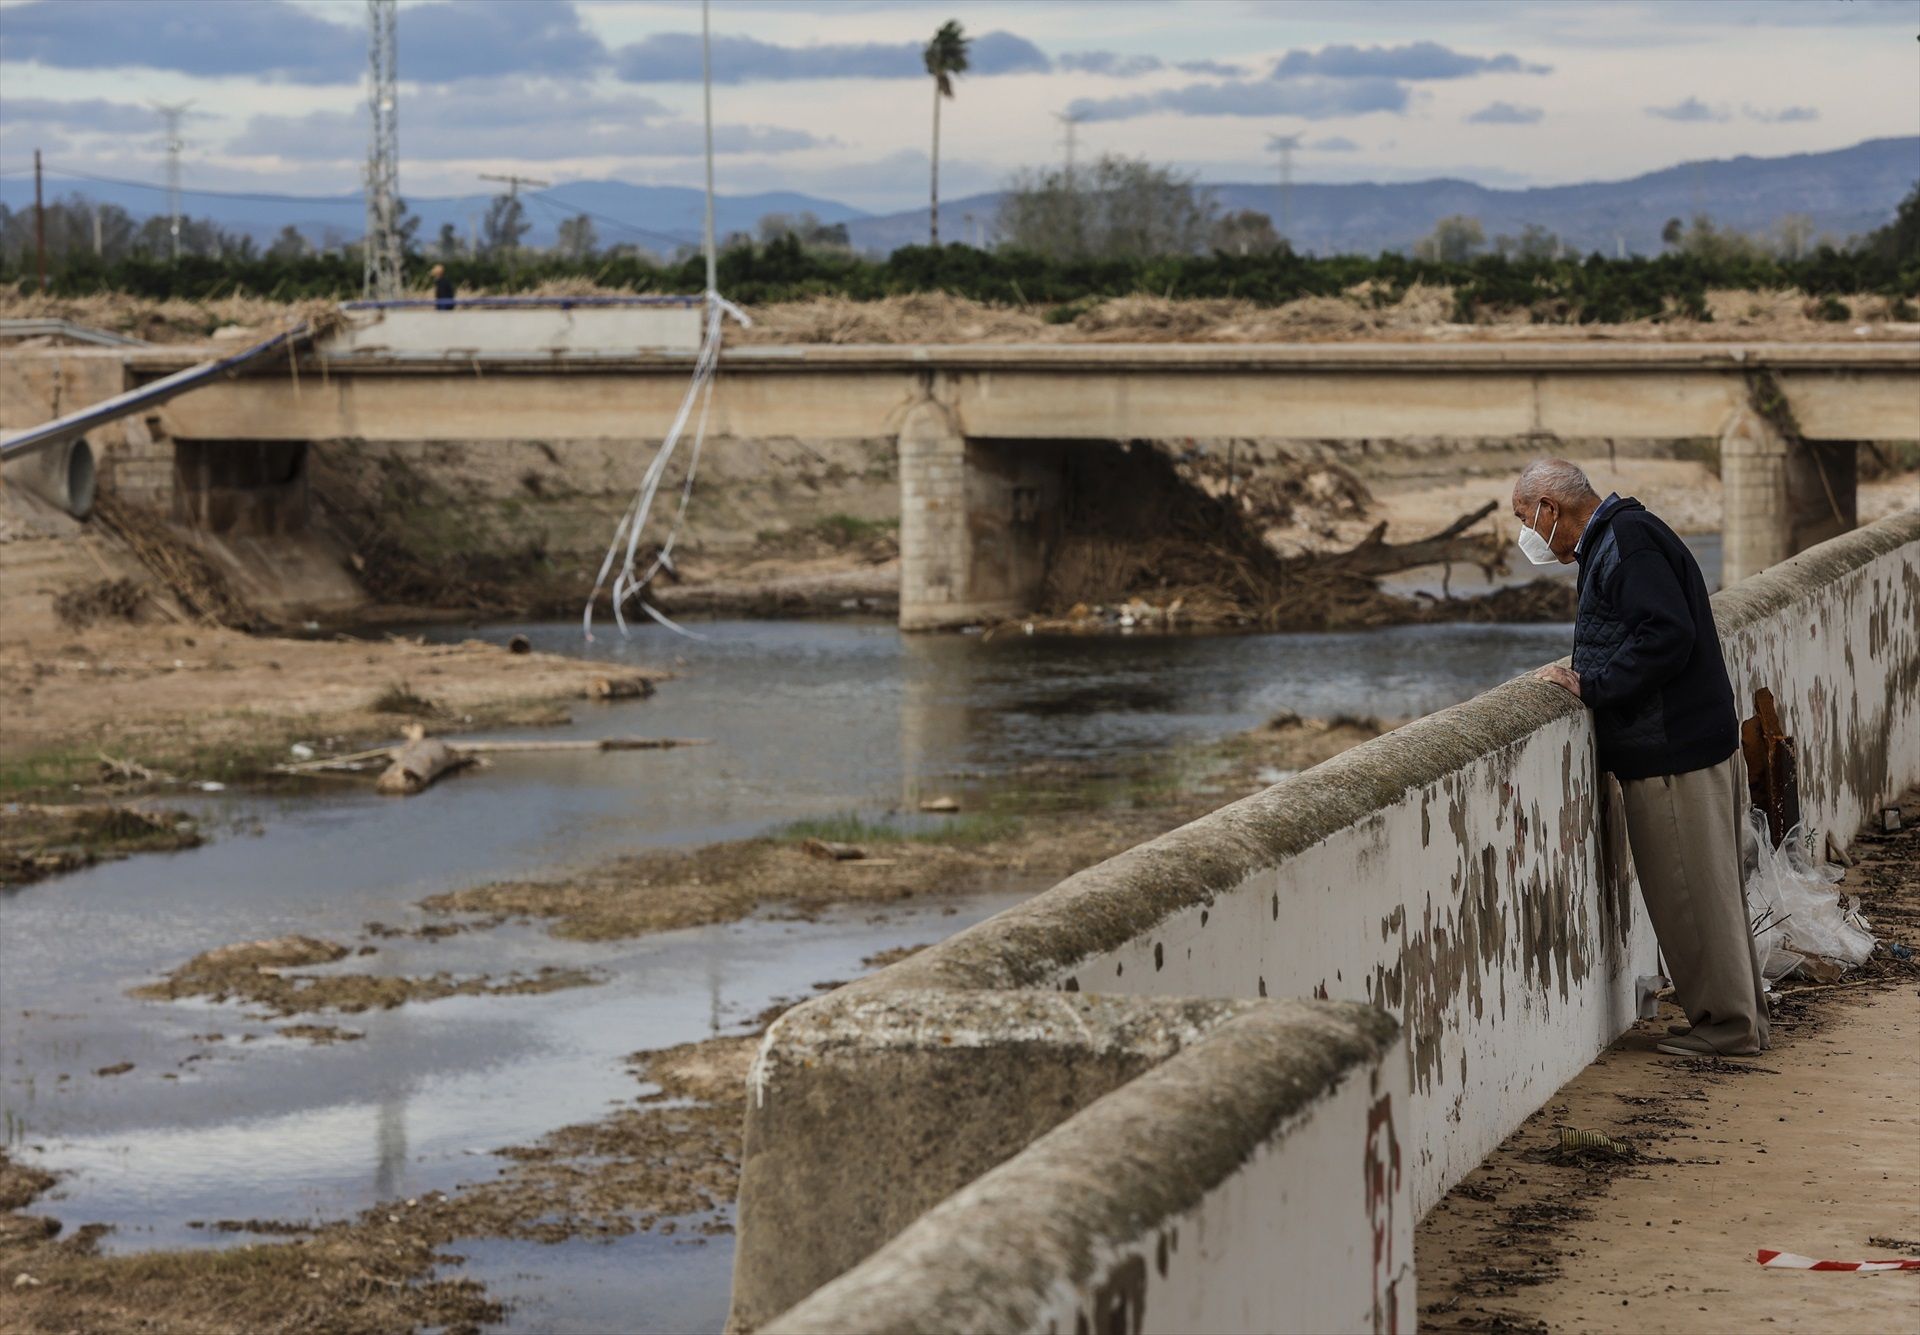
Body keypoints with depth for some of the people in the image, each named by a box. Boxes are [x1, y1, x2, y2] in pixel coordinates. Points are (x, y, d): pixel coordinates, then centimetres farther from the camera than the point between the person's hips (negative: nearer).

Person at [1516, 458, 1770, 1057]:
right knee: (1710, 891, 16)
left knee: (1691, 894, -2)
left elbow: (1667, 636, -25)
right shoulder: (1618, 538, 17)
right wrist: (1585, 678, 9)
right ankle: (1738, 1017, 23)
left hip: (1674, 755, -11)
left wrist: (1590, 686, -19)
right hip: (1701, 739, 11)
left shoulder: (1628, 543, -16)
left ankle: (1725, 1023, 5)